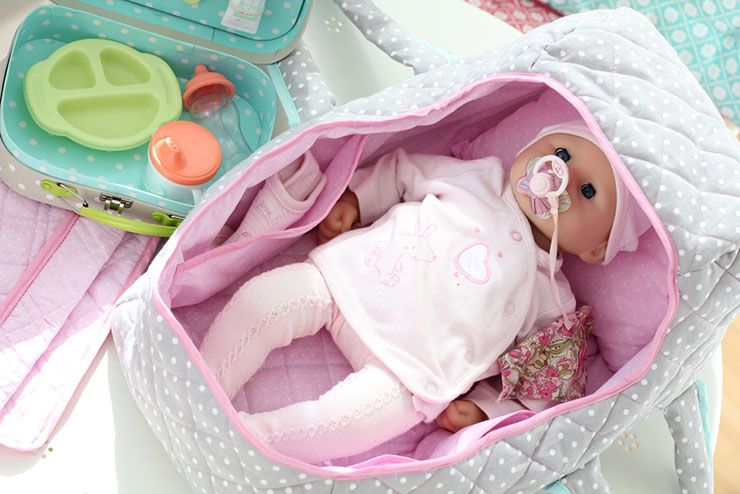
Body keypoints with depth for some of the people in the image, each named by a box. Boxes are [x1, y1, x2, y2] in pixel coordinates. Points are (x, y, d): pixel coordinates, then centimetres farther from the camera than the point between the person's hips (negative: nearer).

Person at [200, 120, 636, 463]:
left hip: (408, 366, -2)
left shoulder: (550, 297, 7)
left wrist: (484, 409, -4)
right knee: (262, 298, -17)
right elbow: (402, 171, 18)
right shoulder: (479, 177, 11)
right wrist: (352, 197, 5)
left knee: (376, 410, -30)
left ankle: (249, 434, -21)